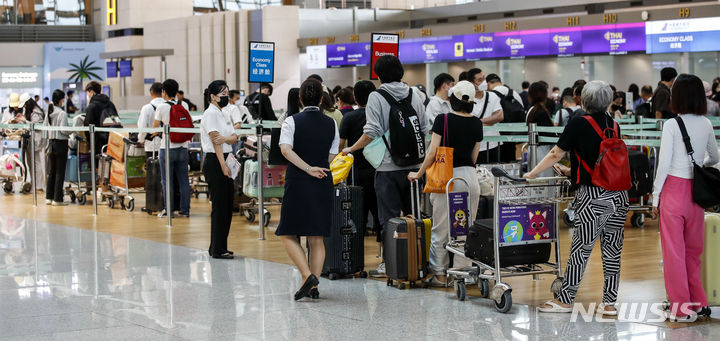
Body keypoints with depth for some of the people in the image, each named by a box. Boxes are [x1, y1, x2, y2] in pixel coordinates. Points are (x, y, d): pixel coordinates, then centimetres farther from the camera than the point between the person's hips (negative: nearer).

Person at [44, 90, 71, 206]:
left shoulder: (49, 112, 7)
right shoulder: (62, 113, -14)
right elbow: (63, 130, -17)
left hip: (51, 142, 7)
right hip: (61, 143, -7)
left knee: (51, 171, 13)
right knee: (60, 172, -2)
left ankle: (49, 197, 16)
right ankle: (57, 199, -1)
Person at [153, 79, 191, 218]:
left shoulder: (161, 107, -9)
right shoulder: (184, 105, 4)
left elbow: (155, 128, -1)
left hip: (167, 148, -4)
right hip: (183, 147, 4)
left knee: (167, 180, 3)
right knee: (183, 180, 8)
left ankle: (168, 210, 3)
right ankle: (185, 210, 10)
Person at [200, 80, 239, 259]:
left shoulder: (224, 115, 18)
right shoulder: (210, 113, -10)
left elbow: (234, 138, 9)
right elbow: (216, 142, -16)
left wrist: (225, 138, -13)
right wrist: (223, 166, -19)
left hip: (226, 161, 9)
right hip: (214, 162, -9)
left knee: (227, 206, 11)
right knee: (219, 206, -7)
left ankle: (218, 247, 19)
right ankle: (217, 250, -2)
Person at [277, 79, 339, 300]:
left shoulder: (292, 121, -5)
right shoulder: (331, 124, 5)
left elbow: (286, 149, -19)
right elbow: (331, 157, 8)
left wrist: (308, 168, -19)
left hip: (298, 182, -3)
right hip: (323, 184, 4)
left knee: (288, 234, 6)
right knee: (317, 238, 9)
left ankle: (307, 275, -12)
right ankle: (313, 285, 5)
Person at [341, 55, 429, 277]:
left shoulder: (376, 97, -7)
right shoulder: (415, 96, 7)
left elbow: (372, 133, -15)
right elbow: (424, 130, 11)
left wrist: (352, 149, -2)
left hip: (388, 166, -4)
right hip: (414, 165, 5)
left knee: (389, 217, 1)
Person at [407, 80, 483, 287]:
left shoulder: (443, 120, -7)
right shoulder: (476, 124, 4)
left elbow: (432, 153, -9)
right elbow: (474, 157, 11)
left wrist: (418, 174, 3)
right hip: (469, 176, 3)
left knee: (441, 229, 5)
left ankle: (440, 275, 7)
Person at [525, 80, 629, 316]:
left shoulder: (579, 124, -6)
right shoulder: (614, 125, 11)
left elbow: (555, 155, -2)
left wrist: (532, 174, 9)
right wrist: (573, 170, 34)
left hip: (593, 196, -5)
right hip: (618, 195, 5)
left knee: (581, 248, 0)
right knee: (612, 249, 7)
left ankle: (565, 300, 8)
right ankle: (609, 303, 10)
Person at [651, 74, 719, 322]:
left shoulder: (672, 125, -10)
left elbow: (664, 164, -11)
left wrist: (655, 197, -3)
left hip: (673, 190, -5)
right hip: (697, 190, 5)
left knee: (674, 252, 3)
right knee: (693, 250, 16)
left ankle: (681, 308, 7)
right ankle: (698, 303, 19)